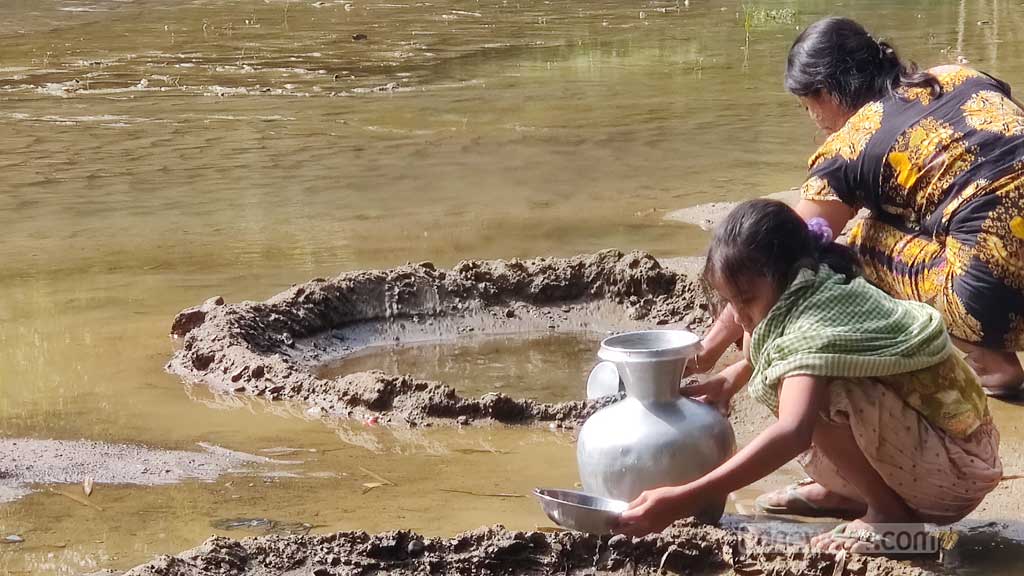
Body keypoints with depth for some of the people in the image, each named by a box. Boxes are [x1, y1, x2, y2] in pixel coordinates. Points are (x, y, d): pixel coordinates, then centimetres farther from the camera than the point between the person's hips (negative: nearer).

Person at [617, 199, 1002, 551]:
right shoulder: (821, 290, 1)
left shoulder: (816, 326, -27)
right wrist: (734, 375, 4)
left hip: (958, 469, -9)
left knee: (820, 396, -30)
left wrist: (684, 500, -47)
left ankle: (891, 514, -11)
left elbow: (792, 434, -43)